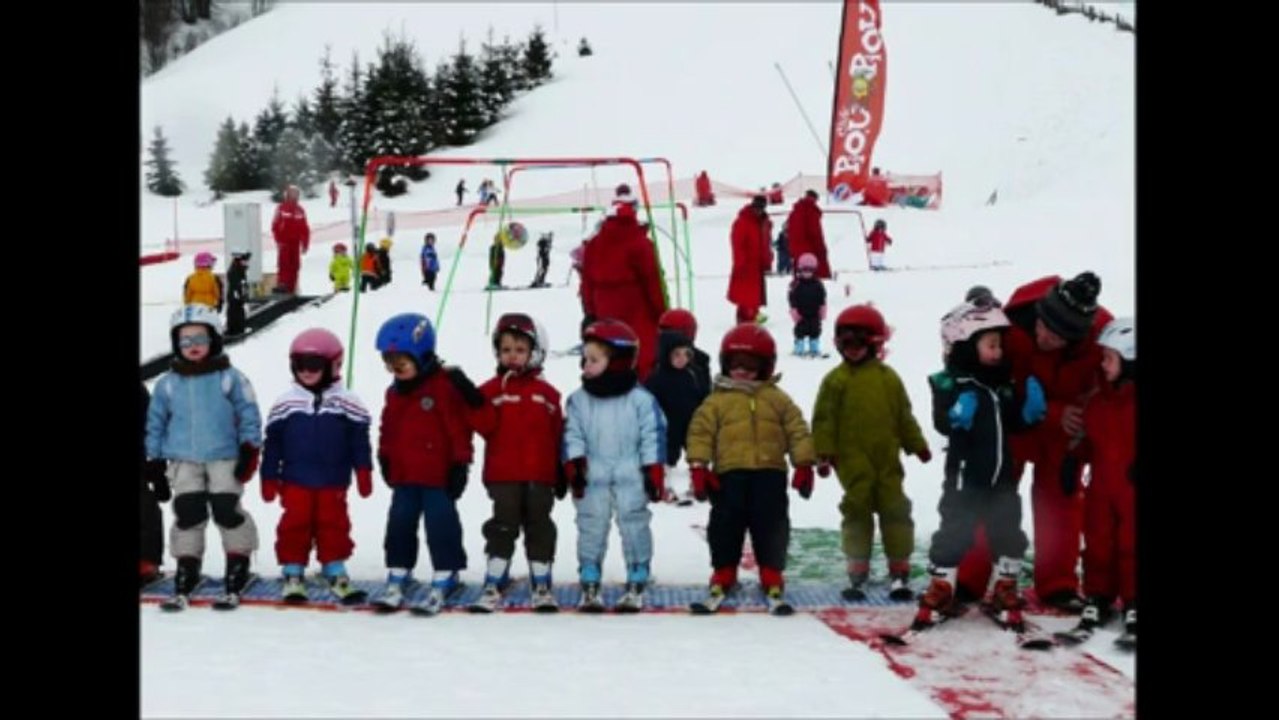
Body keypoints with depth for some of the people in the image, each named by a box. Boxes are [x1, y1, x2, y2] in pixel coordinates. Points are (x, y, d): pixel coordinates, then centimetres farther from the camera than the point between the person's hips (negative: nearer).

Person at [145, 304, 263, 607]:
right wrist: (154, 459, 9)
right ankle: (186, 571, 11)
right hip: (183, 461, 3)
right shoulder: (167, 383, 6)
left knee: (227, 511, -7)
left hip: (224, 458, -2)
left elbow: (249, 415, 0)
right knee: (188, 514, 1)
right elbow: (156, 422, 13)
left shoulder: (230, 378, -2)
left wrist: (249, 450, -6)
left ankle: (238, 563, 8)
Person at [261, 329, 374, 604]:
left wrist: (363, 472, -2)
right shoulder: (284, 404, 3)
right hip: (295, 481, 0)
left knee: (334, 524, 5)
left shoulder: (347, 403, 0)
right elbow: (272, 444, 6)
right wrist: (269, 478, 5)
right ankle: (292, 573, 12)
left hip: (333, 482, 0)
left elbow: (360, 440, 2)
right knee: (295, 524, 2)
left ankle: (336, 572, 15)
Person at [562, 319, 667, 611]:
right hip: (592, 479, 2)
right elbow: (572, 436, 2)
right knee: (591, 528, 5)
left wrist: (654, 473, -7)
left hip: (631, 479, -2)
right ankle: (589, 585, 14)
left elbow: (653, 438, -3)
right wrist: (574, 466, -10)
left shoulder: (642, 400, -4)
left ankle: (636, 585, 12)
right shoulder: (578, 401, 4)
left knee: (634, 528, 2)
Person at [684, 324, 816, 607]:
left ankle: (772, 573, 15)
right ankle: (724, 571, 18)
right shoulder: (716, 401, 3)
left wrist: (804, 465, 2)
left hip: (769, 473, 1)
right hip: (729, 475, -1)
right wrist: (699, 467, -8)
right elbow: (700, 432, 0)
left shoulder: (778, 399, 8)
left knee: (771, 524, 3)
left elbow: (798, 431, 8)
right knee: (726, 524, 4)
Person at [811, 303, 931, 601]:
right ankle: (857, 575, 10)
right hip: (853, 462, -2)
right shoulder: (836, 380, -1)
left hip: (887, 459, 2)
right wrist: (823, 454, -8)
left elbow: (904, 416, 15)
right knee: (857, 512, 2)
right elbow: (824, 419, -2)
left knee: (895, 511, 4)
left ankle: (899, 572, 12)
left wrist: (917, 445, 15)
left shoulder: (888, 378, 7)